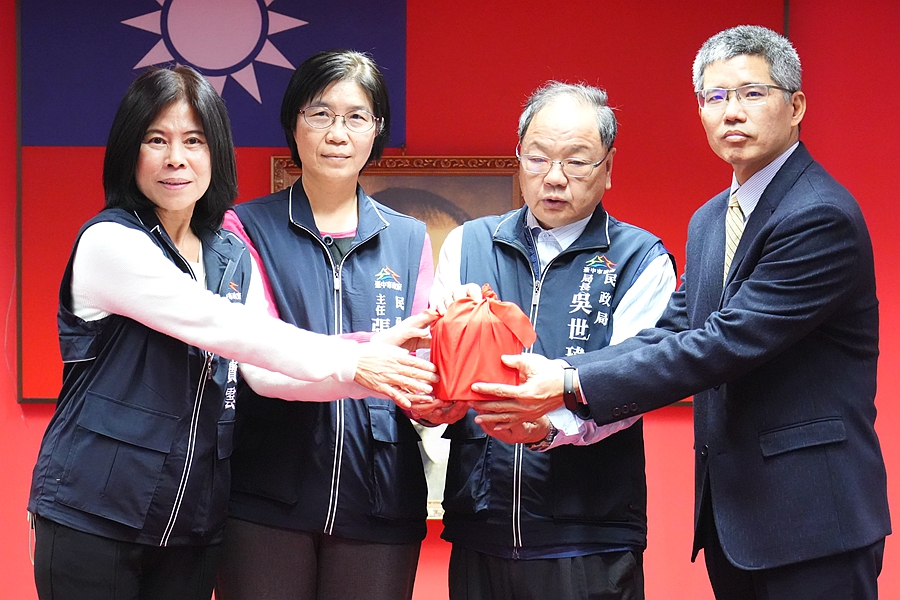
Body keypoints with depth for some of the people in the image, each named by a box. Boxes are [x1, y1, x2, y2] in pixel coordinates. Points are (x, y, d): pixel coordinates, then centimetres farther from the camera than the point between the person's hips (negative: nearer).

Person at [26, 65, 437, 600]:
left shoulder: (233, 258, 10)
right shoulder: (110, 242, -11)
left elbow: (263, 371, 0)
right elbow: (218, 327, -19)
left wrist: (368, 378, -15)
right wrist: (350, 361, -18)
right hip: (93, 518, -6)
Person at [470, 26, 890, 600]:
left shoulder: (822, 216, -15)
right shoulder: (709, 220, 14)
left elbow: (727, 343, -22)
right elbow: (672, 332, 5)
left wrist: (571, 386, -23)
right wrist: (549, 385, -11)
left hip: (811, 517, -8)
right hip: (731, 510, 8)